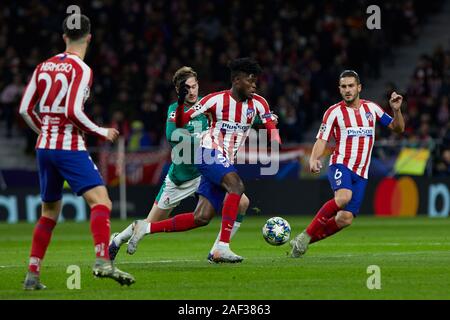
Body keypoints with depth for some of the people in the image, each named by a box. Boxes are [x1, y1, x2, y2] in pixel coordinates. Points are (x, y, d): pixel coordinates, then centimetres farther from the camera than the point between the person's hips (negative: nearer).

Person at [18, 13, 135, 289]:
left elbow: (25, 109, 11)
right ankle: (103, 261, -34)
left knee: (49, 212, 19)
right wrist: (102, 132, -6)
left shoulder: (44, 67, 10)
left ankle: (32, 276, 18)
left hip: (44, 146, 7)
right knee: (101, 201, -14)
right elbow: (74, 112, -19)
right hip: (70, 147, -7)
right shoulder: (82, 70, -9)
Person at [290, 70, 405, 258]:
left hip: (361, 173, 4)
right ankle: (306, 235, -26)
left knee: (345, 219, -9)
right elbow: (322, 140, -2)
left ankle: (302, 242, 6)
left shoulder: (371, 108, 13)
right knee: (344, 196, -36)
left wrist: (396, 110, -1)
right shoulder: (334, 112, 3)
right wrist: (313, 159, -21)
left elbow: (398, 128, 19)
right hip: (341, 165, -4)